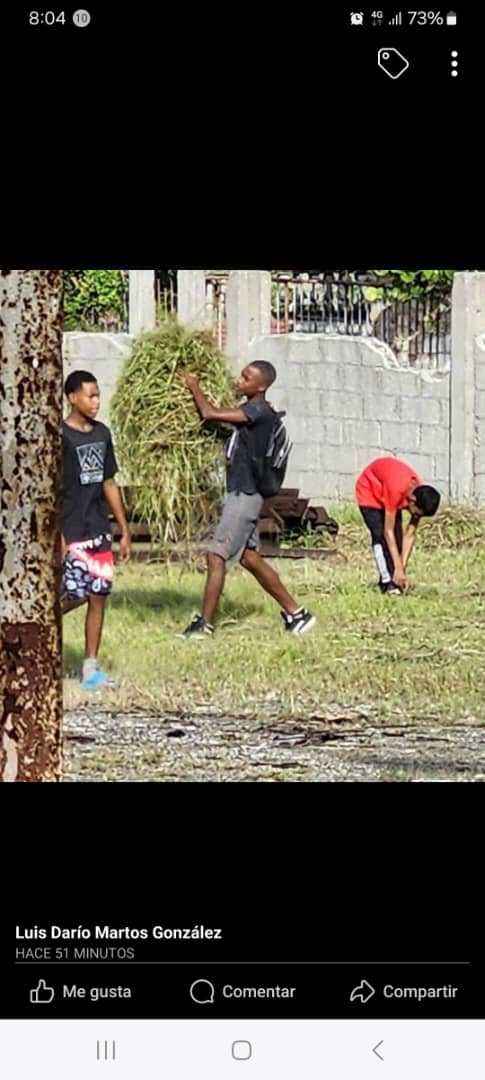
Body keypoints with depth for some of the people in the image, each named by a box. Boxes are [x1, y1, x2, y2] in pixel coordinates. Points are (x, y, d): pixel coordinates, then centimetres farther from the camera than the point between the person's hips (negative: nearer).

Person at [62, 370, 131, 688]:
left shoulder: (102, 433, 9)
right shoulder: (61, 436, -11)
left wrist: (125, 531, 15)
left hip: (100, 531, 6)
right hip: (72, 533, -6)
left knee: (99, 596, 5)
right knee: (76, 594, -10)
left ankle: (91, 668, 10)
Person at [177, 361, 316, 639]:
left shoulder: (259, 412, -18)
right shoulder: (249, 411, 13)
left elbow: (210, 413, -22)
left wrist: (194, 387, -7)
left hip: (245, 495, -10)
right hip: (242, 493, 10)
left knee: (216, 555, -7)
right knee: (249, 558, 13)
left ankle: (206, 624, -1)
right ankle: (296, 613, 18)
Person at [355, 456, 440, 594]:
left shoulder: (420, 496, -24)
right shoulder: (396, 490, -43)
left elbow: (410, 535, -19)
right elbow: (388, 531, -38)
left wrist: (402, 568, -23)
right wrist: (399, 568, -37)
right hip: (369, 490, -6)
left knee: (396, 539, -7)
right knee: (381, 536, -20)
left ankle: (396, 582, -4)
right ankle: (387, 583, -20)